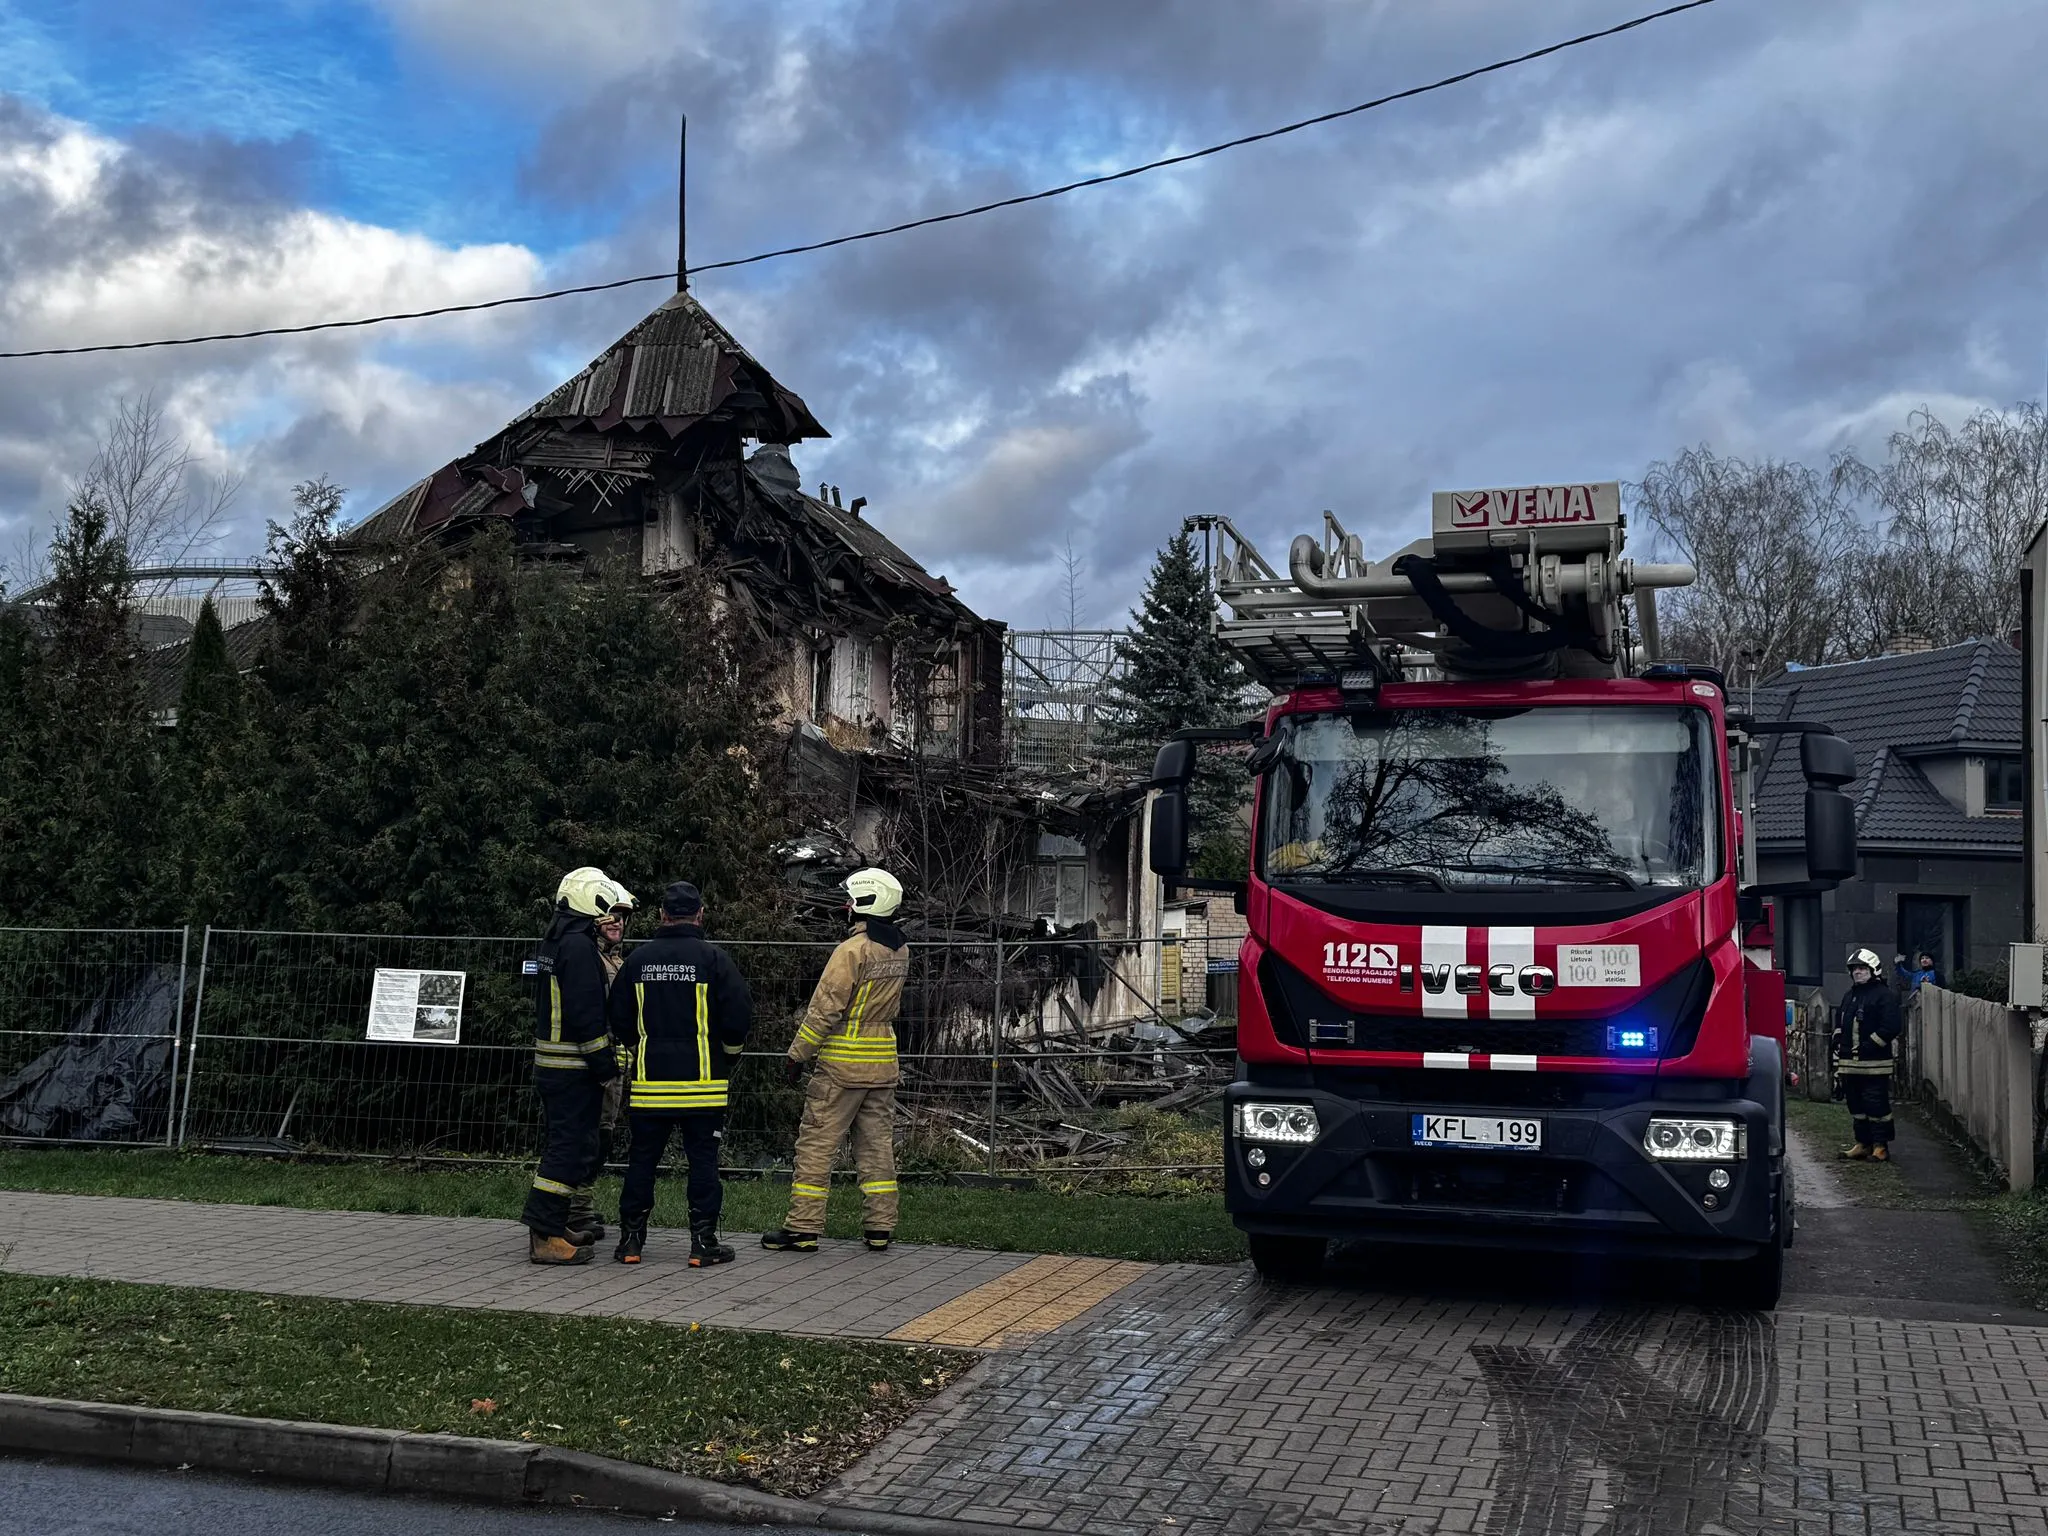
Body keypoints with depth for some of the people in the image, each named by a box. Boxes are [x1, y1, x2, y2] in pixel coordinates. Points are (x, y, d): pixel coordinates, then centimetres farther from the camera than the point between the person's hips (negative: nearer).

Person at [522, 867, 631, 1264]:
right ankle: (546, 1236, -6)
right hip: (574, 1067, -10)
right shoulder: (579, 947, -17)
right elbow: (585, 1014, -22)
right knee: (571, 1147, -7)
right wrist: (606, 1068, -17)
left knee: (563, 1144, 17)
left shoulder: (554, 942, 15)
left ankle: (552, 1227, 24)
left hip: (550, 1063, 10)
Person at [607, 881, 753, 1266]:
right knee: (703, 1160, 4)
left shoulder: (638, 959, 2)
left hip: (649, 1081, 3)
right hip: (702, 1080, -2)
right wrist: (730, 1052, 10)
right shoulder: (714, 958, -7)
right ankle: (704, 1242, 4)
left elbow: (618, 1018, 8)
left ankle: (631, 1240, 14)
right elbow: (739, 1014, -9)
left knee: (642, 1159, 10)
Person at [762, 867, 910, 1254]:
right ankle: (879, 1226, 13)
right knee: (877, 1143, 12)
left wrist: (798, 1054, -10)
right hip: (883, 1063, 7)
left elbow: (825, 1008, -16)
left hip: (843, 1063, -7)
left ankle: (804, 1227, 2)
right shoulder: (900, 952, 7)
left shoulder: (853, 950, -16)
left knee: (816, 1143, 0)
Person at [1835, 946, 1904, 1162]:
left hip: (1874, 1064, -8)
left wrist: (1868, 1046, -16)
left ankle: (1881, 1147, -1)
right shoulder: (1849, 996, 20)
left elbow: (1891, 1027, -14)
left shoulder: (1884, 995, -5)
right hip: (1850, 1063, 8)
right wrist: (1839, 1054, 18)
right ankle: (1863, 1144, 19)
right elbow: (1840, 1027, 24)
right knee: (1856, 1105, 11)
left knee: (1876, 1104, -7)